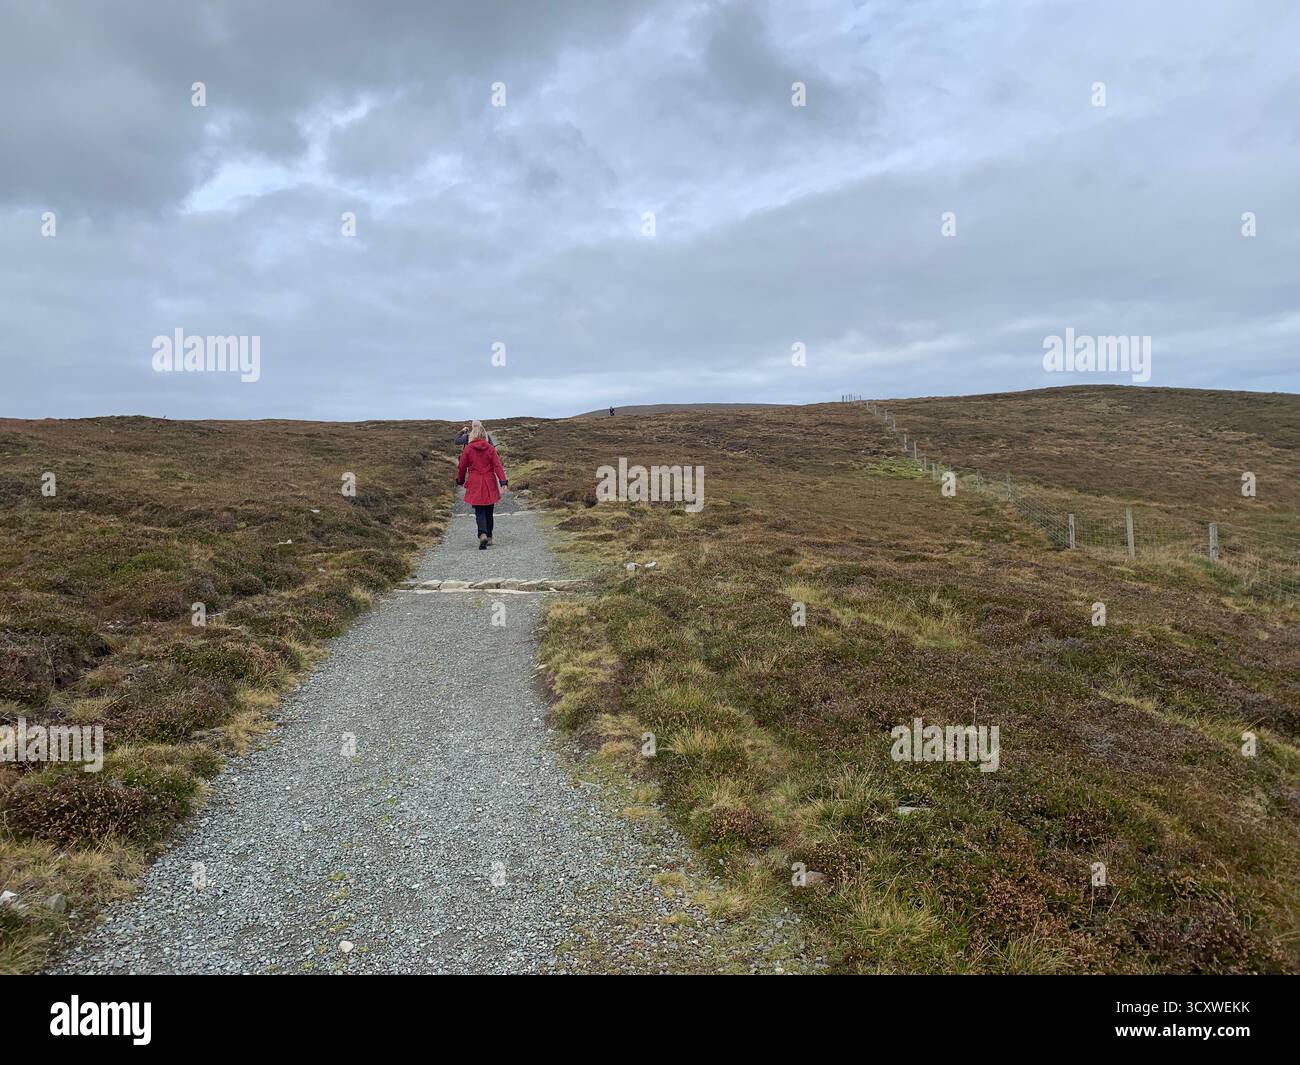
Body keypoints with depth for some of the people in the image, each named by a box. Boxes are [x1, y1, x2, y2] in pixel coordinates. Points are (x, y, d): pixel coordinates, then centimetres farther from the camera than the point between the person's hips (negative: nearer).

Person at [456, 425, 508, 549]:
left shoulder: (467, 449, -3)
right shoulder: (490, 448, 0)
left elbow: (462, 467, 4)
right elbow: (498, 466, -7)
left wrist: (460, 481, 20)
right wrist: (503, 481, -10)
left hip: (475, 485, -2)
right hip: (489, 484, 2)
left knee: (479, 512, -3)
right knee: (489, 511, 14)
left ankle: (483, 535, -25)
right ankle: (489, 537, 23)